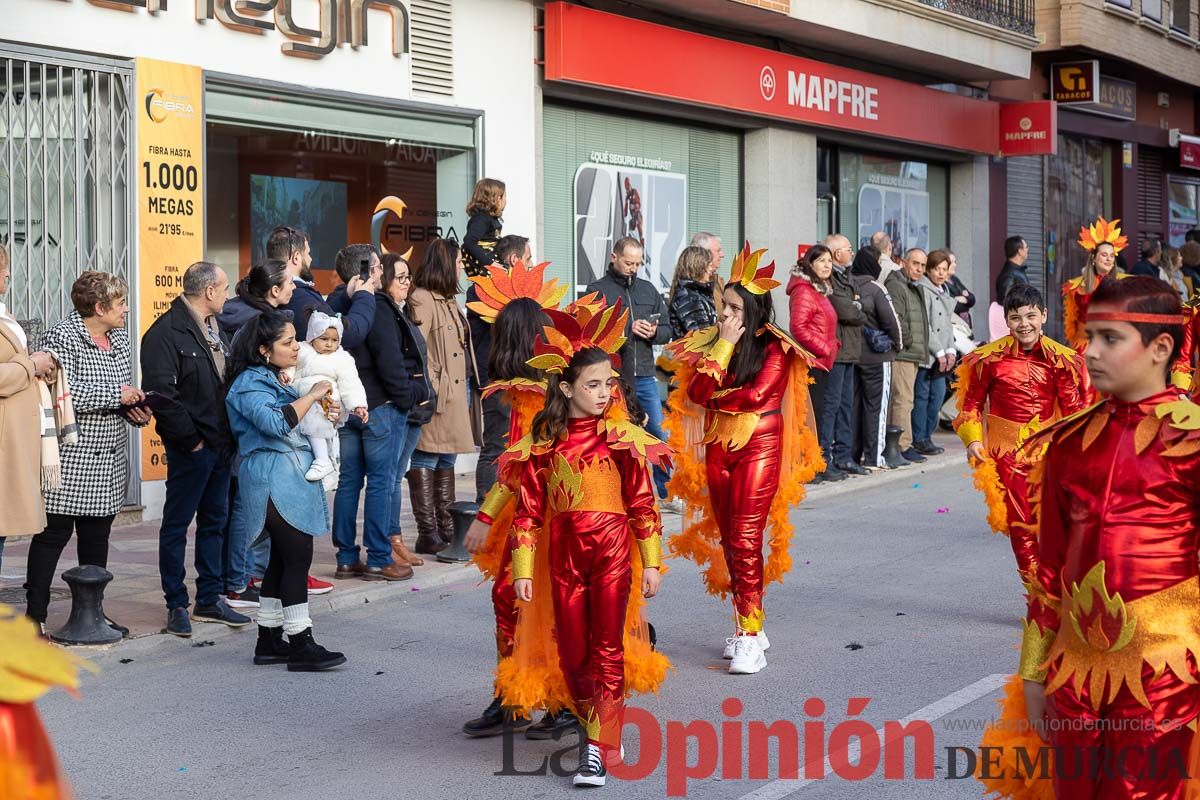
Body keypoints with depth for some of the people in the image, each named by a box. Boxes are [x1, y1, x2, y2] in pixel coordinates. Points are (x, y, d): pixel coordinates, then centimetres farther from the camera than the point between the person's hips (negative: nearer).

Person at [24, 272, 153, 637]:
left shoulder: (119, 337, 13)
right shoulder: (60, 338, -12)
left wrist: (135, 409, 2)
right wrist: (116, 395, -21)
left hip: (109, 462, 8)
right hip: (69, 459, -8)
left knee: (97, 533, 12)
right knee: (54, 533, -3)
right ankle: (35, 615, 4)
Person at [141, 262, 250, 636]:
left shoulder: (214, 328, 15)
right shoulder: (166, 333, -14)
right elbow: (161, 394, -20)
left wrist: (231, 434, 11)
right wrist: (190, 439, -17)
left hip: (221, 443, 9)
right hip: (191, 447, -9)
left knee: (215, 520, 14)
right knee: (177, 524, 1)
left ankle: (210, 597, 23)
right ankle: (176, 604, 7)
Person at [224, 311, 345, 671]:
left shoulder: (279, 379, 19)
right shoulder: (250, 384, -11)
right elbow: (275, 422, -28)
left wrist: (322, 412, 14)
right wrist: (312, 396, -19)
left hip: (292, 478, 10)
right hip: (273, 478, -10)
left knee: (282, 560, 10)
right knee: (298, 557, -11)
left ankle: (270, 640, 15)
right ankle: (300, 644, -9)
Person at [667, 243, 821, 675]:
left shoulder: (775, 348, -4)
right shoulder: (710, 342, 9)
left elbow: (756, 394, -17)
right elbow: (697, 391, -4)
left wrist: (715, 398, -4)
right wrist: (724, 346, -7)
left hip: (759, 447, -6)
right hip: (718, 449, 6)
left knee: (746, 539, -13)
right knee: (729, 539, 8)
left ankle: (750, 636, -12)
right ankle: (749, 624, 19)